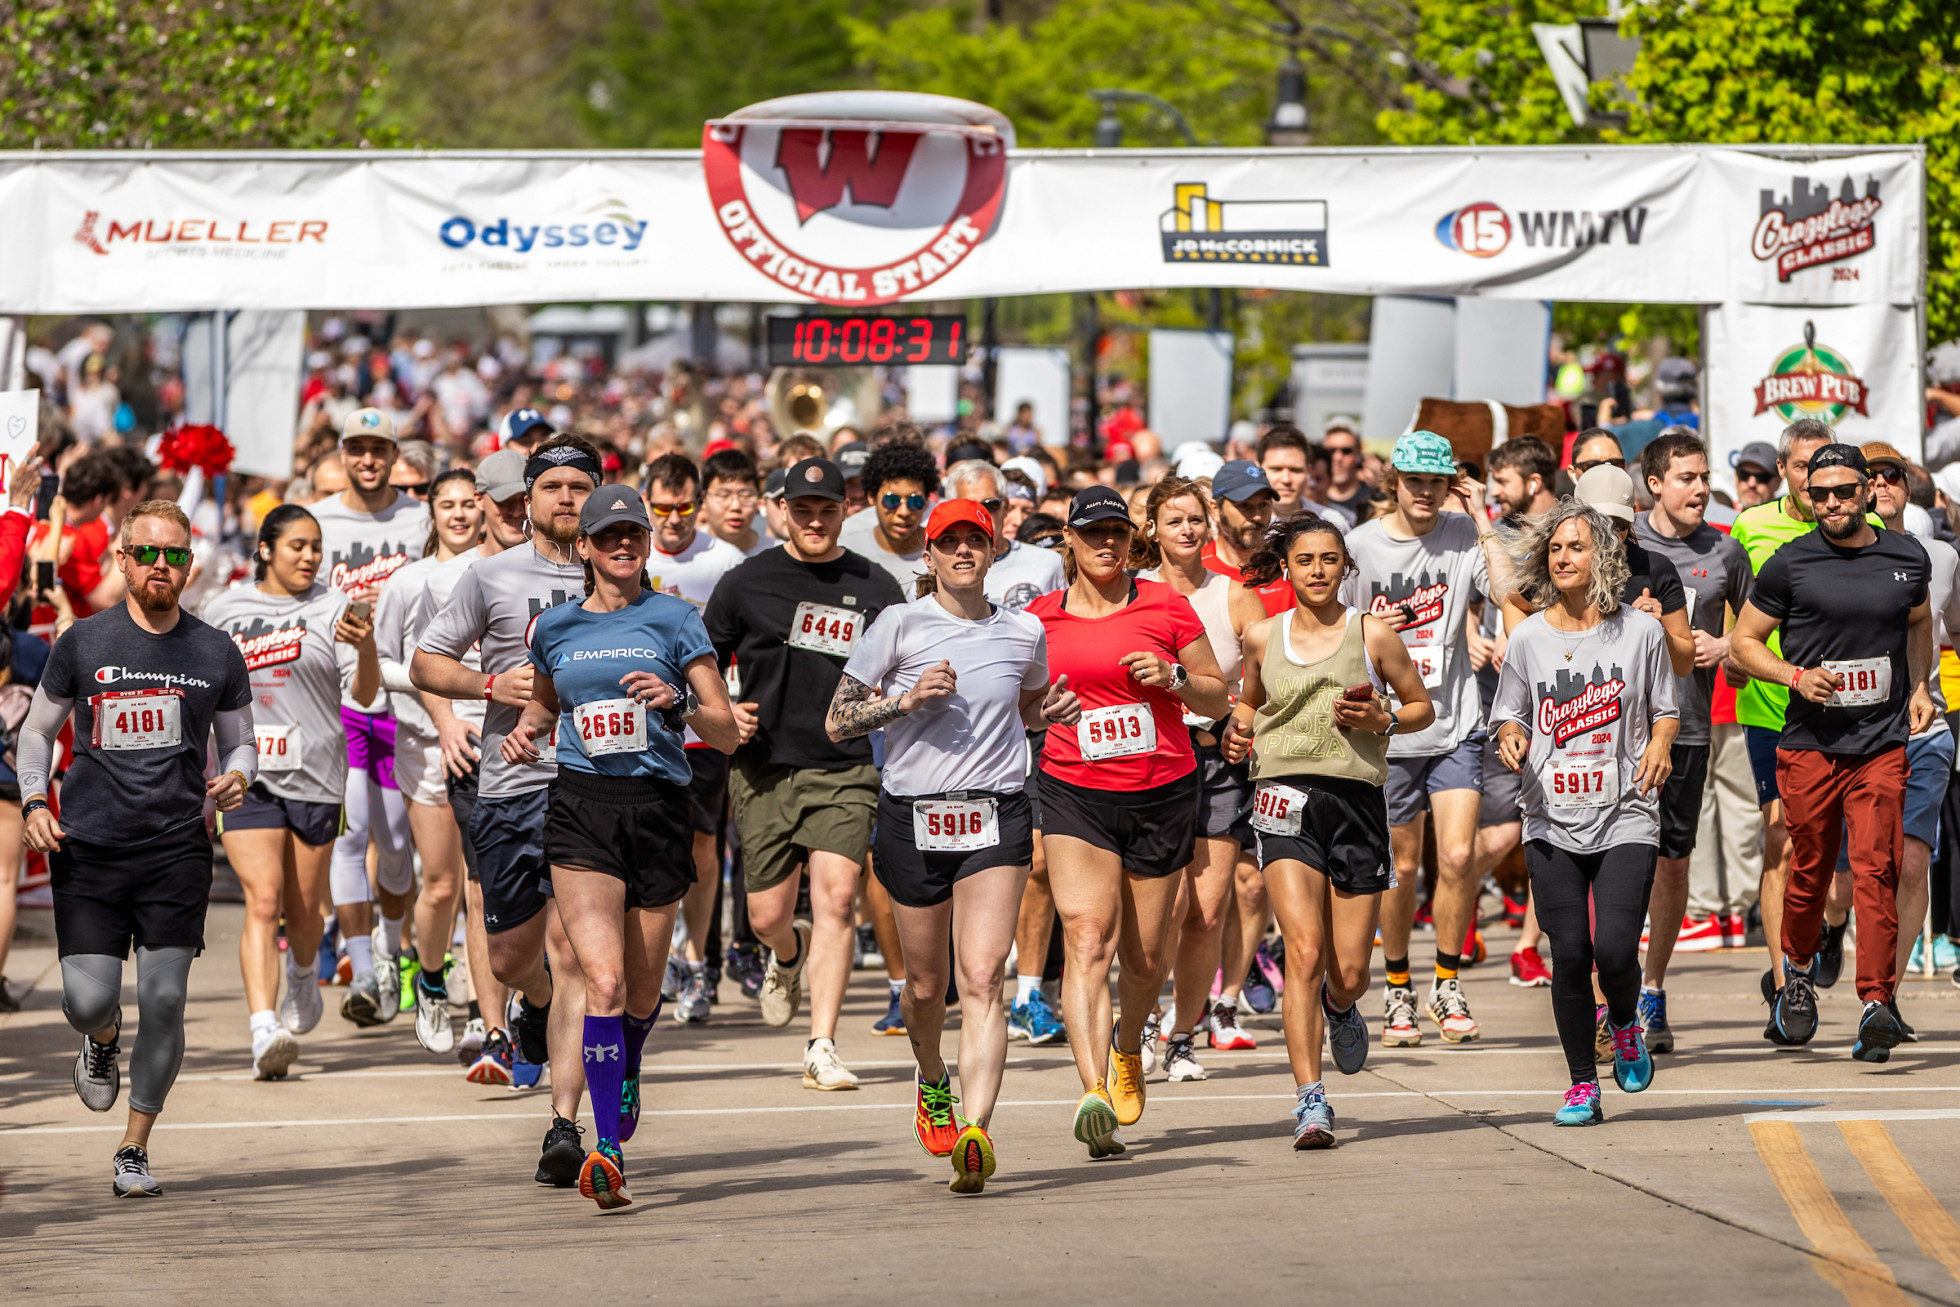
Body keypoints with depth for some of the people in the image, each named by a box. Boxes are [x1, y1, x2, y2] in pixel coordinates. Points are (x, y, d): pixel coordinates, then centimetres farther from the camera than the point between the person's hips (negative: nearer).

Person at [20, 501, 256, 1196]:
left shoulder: (217, 653, 6)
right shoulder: (83, 643, 3)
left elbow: (239, 743, 17)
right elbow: (37, 730, 13)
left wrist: (237, 777, -6)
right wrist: (34, 802, -3)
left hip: (176, 850, 1)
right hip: (87, 849, 0)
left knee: (163, 1001, -7)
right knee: (89, 1000, -10)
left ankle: (135, 1149, 9)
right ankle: (103, 1040, 30)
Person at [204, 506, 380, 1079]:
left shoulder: (333, 608, -1)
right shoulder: (225, 610, 6)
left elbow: (364, 696, -8)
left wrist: (366, 647, -27)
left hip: (314, 774, 0)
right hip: (247, 774, 0)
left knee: (303, 907, 12)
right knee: (263, 900, -15)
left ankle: (303, 977, 47)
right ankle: (264, 1034, -24)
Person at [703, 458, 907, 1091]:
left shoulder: (875, 588, 5)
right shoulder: (747, 582, 4)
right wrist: (722, 713, -6)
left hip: (845, 771, -1)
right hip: (764, 770, 1)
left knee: (835, 896, -17)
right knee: (767, 916, 5)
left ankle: (822, 1047, -15)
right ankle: (790, 955, 43)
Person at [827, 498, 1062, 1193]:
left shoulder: (1024, 633, 7)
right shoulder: (900, 624, -1)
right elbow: (837, 720, 0)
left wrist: (1050, 711, 4)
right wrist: (905, 699, -15)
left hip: (996, 817, 0)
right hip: (912, 817, 0)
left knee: (982, 979, -15)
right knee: (926, 982, 12)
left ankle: (975, 1133, -25)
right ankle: (933, 1085, 44)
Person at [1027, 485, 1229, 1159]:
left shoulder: (1165, 606, 3)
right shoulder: (1040, 617, 6)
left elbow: (1218, 700, 9)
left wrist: (1174, 678, -10)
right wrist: (1037, 712, -4)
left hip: (1162, 794, 1)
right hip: (1074, 793, -1)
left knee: (1144, 956, 9)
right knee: (1087, 937, -19)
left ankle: (1129, 1044, 42)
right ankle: (1094, 1092, -30)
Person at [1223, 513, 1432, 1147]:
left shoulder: (1373, 635, 3)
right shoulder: (1262, 637, 8)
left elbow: (1421, 706, 13)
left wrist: (1382, 720, -7)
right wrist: (1237, 733, 5)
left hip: (1356, 800, 0)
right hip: (1286, 797, 0)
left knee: (1348, 973, 2)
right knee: (1305, 950, -17)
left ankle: (1339, 1007, 41)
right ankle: (1309, 1099, -15)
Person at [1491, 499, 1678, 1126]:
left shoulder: (1640, 632, 2)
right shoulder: (1529, 638, 5)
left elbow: (1666, 711, 11)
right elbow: (1509, 716, 12)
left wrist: (1659, 745, -10)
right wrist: (1511, 739, -10)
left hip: (1625, 817, -1)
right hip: (1553, 820, 1)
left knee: (1616, 949, -14)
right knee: (1570, 955, -1)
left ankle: (1624, 1025, 20)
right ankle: (1582, 1086, 11)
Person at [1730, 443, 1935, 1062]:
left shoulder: (1907, 558, 8)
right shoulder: (1789, 565, -1)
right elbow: (1744, 641, 7)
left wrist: (1920, 687, 13)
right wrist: (1797, 676, -9)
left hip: (1882, 741, 1)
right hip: (1810, 743, -1)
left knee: (1875, 871, -10)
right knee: (1809, 869, 7)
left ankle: (1877, 1002, -13)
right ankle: (1799, 970, 34)